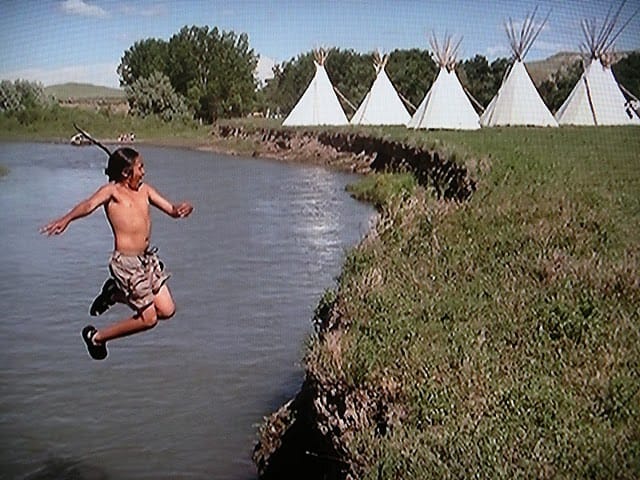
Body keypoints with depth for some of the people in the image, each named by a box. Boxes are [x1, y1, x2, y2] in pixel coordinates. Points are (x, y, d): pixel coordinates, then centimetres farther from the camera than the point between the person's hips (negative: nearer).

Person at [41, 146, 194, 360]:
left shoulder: (144, 190, 10)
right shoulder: (111, 191, -8)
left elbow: (171, 210, 11)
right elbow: (89, 205, -27)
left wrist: (182, 209, -14)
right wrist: (66, 218, -46)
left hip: (148, 258, 7)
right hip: (126, 262, -7)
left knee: (167, 311, 8)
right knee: (148, 319, -1)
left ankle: (115, 293, 25)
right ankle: (96, 336, 19)